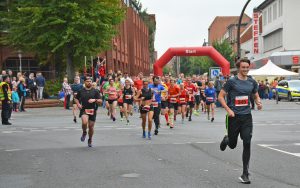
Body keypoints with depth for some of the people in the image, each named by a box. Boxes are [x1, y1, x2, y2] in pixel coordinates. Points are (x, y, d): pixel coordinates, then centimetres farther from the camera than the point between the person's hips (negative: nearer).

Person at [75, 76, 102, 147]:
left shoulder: (95, 91, 3)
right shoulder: (81, 91, 6)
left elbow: (100, 101, 2)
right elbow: (76, 98, 19)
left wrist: (94, 100, -17)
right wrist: (78, 104, 0)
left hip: (92, 110, 1)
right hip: (84, 110, -1)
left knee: (91, 126, 5)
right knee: (84, 122, -27)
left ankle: (90, 140, 28)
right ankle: (84, 133, 5)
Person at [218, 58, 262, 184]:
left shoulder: (252, 82, 6)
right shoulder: (232, 81, -7)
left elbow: (256, 96, 19)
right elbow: (220, 96, -6)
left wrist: (258, 103, -3)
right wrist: (228, 110, -16)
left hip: (246, 116, 3)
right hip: (234, 117, -3)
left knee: (247, 144, -8)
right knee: (232, 145, 9)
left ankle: (245, 174, -1)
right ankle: (226, 139, 49)